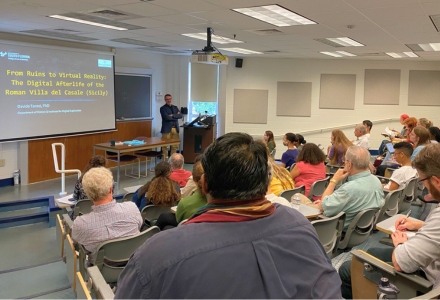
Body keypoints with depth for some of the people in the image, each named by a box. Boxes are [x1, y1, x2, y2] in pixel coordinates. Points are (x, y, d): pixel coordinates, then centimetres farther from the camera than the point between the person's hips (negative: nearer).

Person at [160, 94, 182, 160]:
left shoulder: (175, 107, 17)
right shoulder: (163, 108, 0)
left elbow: (180, 115, 2)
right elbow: (166, 117, -15)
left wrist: (173, 115, -11)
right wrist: (176, 116, -6)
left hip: (175, 129, 5)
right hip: (167, 129, -5)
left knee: (175, 145, 6)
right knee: (165, 146, -3)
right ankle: (165, 161, 3)